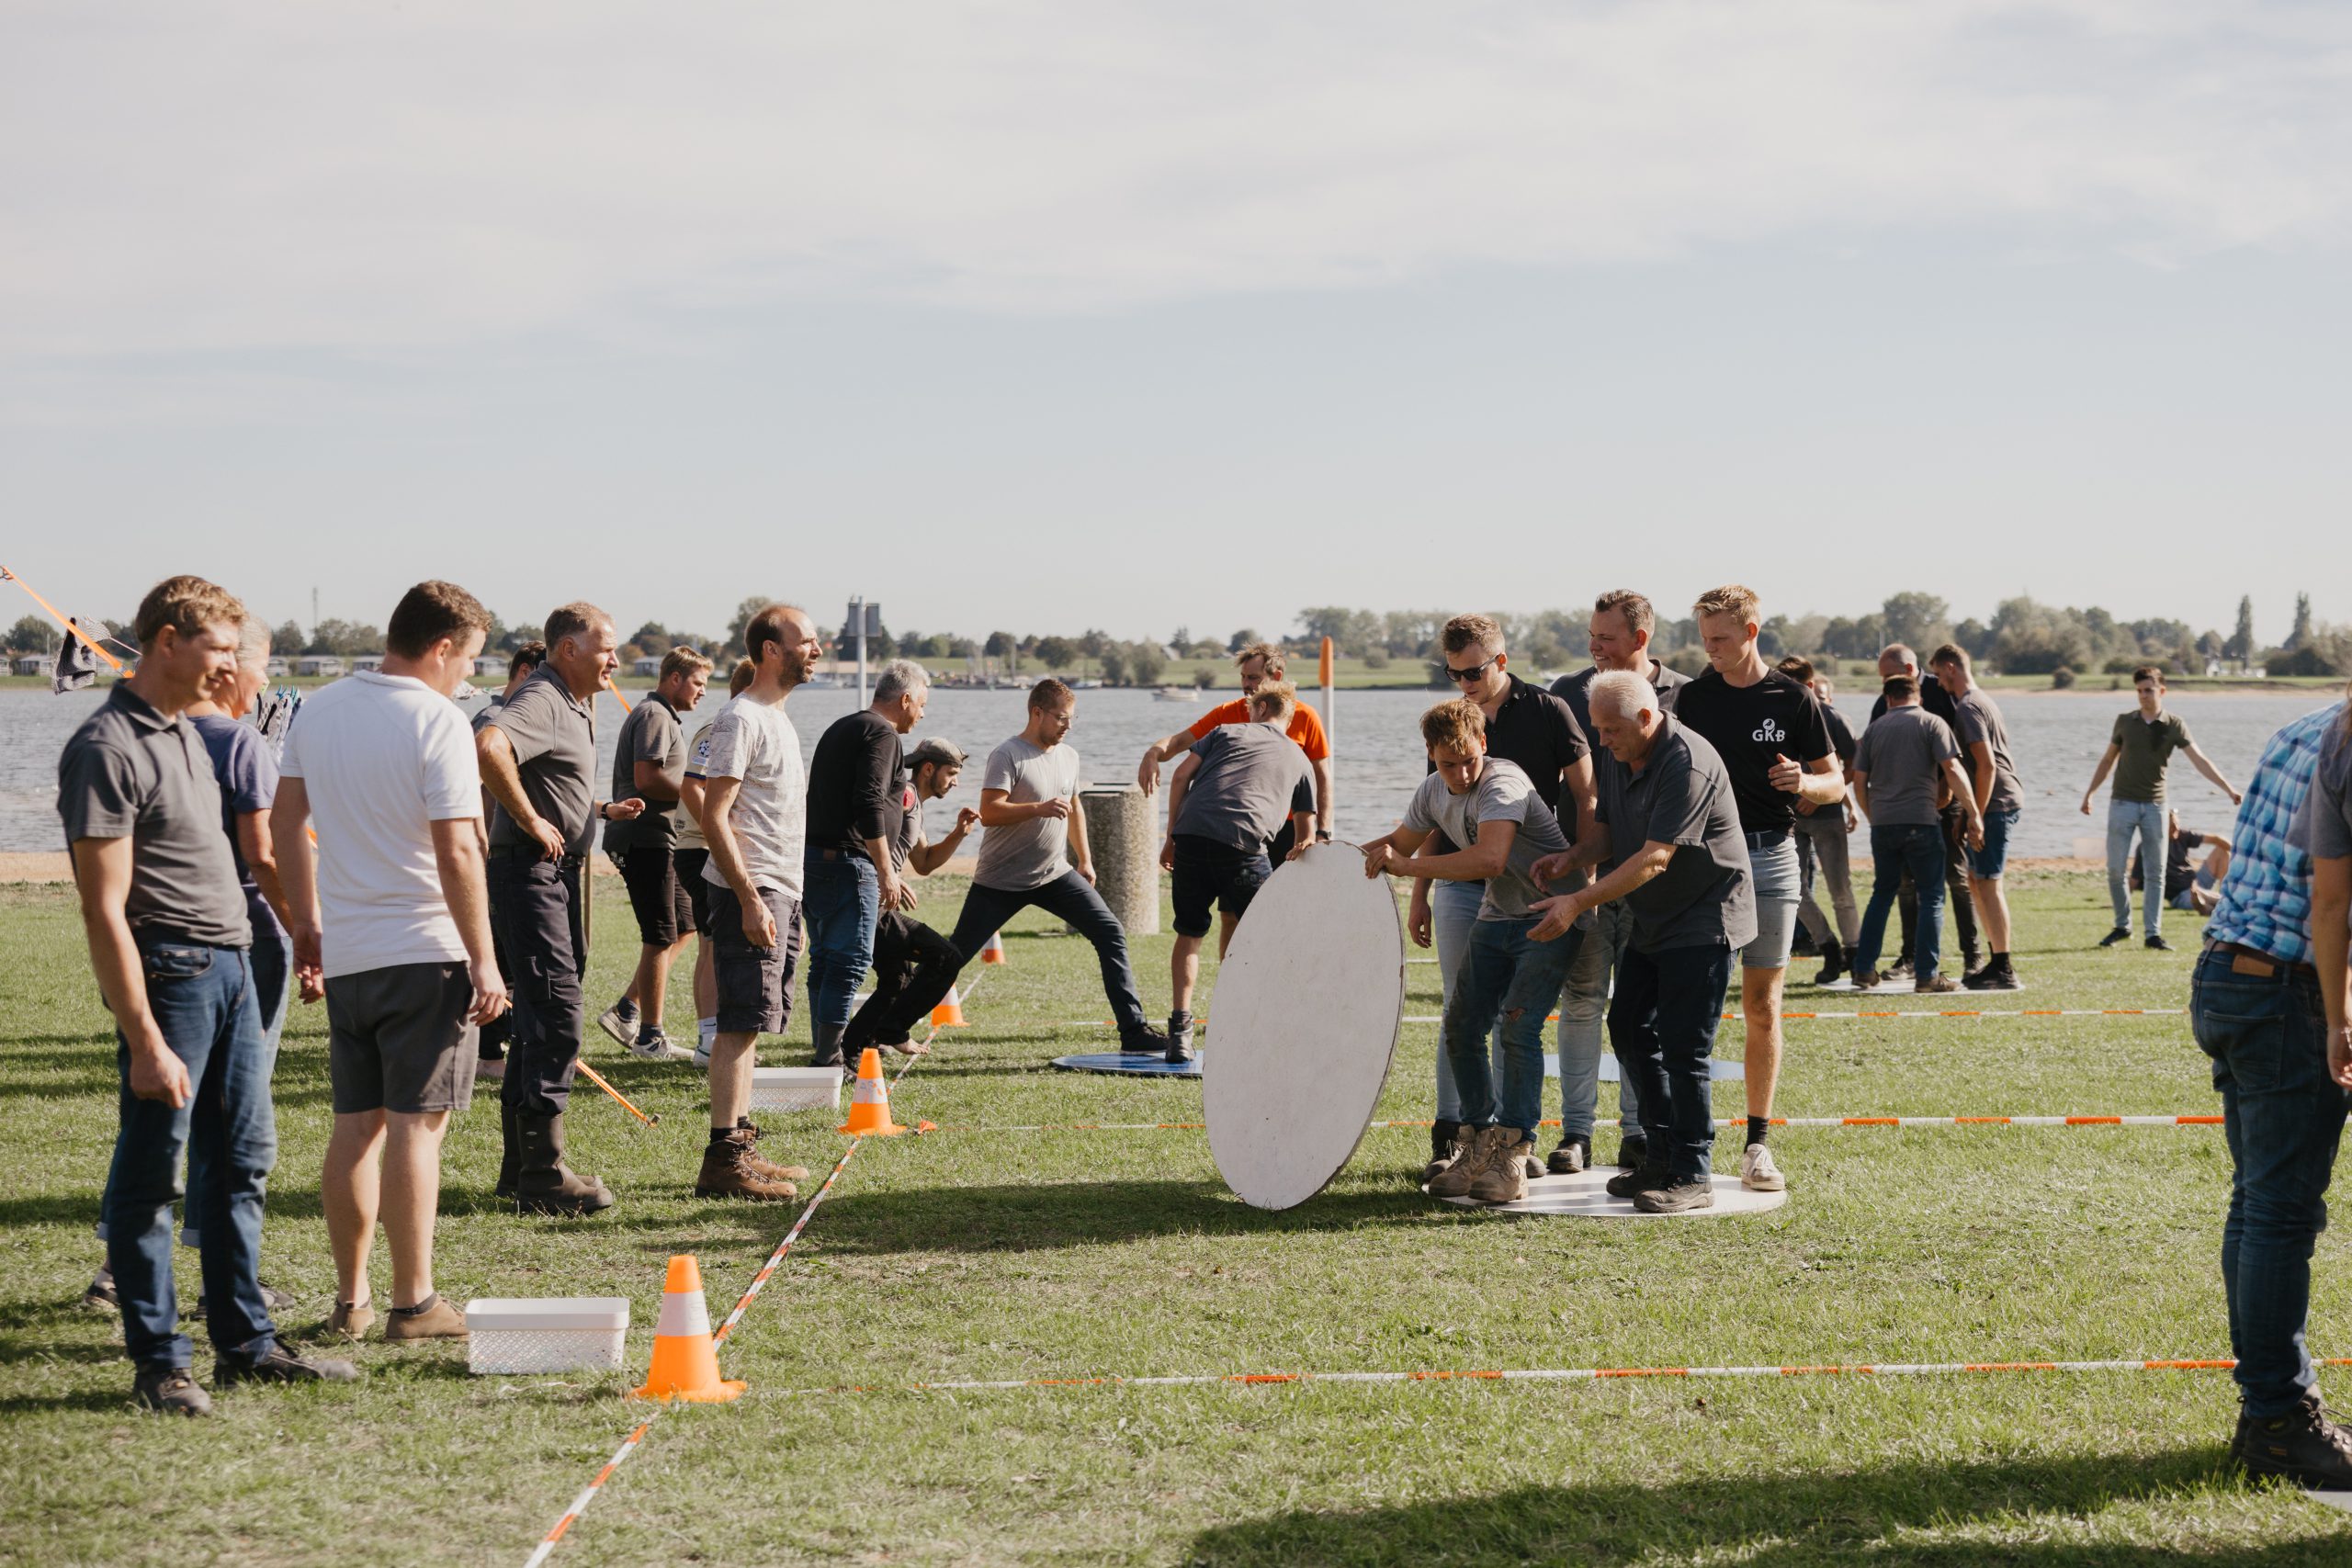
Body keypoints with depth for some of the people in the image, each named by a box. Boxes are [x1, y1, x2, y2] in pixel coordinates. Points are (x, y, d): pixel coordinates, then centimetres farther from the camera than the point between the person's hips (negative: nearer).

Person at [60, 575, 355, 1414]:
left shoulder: (183, 732, 14)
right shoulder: (106, 748, -14)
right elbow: (105, 911, -18)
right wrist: (146, 1042, -21)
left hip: (231, 965, 9)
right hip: (170, 973, -9)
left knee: (241, 1157, 13)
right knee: (150, 1176, 0)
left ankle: (244, 1341, 21)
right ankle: (158, 1361, 8)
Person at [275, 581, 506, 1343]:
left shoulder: (318, 710, 10)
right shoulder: (437, 720, -12)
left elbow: (286, 821, 17)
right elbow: (456, 852, -16)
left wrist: (308, 922, 27)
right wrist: (484, 962, -11)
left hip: (344, 955, 6)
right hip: (425, 950, -6)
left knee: (355, 1125, 11)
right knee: (415, 1123, -3)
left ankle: (350, 1300, 17)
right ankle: (413, 1303, 0)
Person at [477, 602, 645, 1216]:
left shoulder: (574, 705, 19)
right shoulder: (541, 700, -15)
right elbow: (489, 744, -36)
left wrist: (600, 810, 17)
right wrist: (530, 821, -27)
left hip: (558, 871, 11)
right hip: (530, 869, -11)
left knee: (541, 1015, 14)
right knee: (557, 1012, -13)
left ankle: (521, 1163, 22)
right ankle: (542, 1175, -12)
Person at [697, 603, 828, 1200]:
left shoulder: (777, 719, 18)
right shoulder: (741, 720, -12)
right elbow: (714, 818, -18)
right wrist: (750, 899, -23)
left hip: (779, 891, 10)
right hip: (751, 890, -10)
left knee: (750, 1022, 13)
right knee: (741, 1022, -11)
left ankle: (740, 1145, 19)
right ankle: (722, 1161, -11)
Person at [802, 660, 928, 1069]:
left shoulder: (841, 728, 21)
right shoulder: (881, 733, -9)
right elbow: (868, 805, -20)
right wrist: (886, 871, -19)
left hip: (814, 855, 10)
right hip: (848, 861, -10)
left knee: (825, 959, 14)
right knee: (850, 961, -8)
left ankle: (825, 1051, 19)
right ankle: (829, 1061, -10)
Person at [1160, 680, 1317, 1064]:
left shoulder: (1226, 732, 22)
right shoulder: (1298, 760, 24)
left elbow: (1181, 776, 11)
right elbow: (1305, 831, 29)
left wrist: (1171, 836, 15)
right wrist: (1297, 854, 44)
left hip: (1192, 835, 1)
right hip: (1244, 844, -1)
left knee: (1189, 933, 14)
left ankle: (1179, 1028, 4)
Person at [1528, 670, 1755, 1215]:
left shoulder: (1688, 765, -25)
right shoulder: (1616, 756, 4)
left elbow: (1654, 859, -28)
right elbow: (1609, 831, 14)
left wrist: (1578, 903, -31)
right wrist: (1569, 860, -7)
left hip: (1704, 920, -9)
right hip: (1652, 921, 9)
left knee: (1682, 1047, -10)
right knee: (1629, 1028, 10)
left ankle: (1693, 1178, -2)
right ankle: (1660, 1158, 19)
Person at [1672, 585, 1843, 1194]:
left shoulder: (1793, 700, 1)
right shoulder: (1694, 694, 7)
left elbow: (1835, 783, 4)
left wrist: (1803, 782, -17)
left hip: (1770, 858, -1)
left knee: (1762, 1007, 1)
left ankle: (1758, 1143, 7)